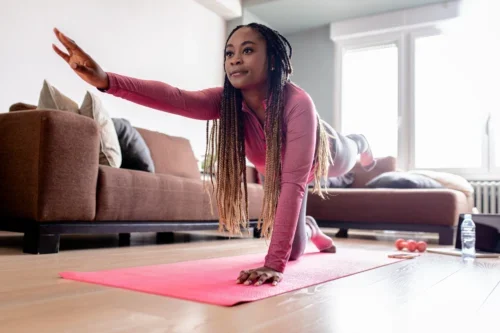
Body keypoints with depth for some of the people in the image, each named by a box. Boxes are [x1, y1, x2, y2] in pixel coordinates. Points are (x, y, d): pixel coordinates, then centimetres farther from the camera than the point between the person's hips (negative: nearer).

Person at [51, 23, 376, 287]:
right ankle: (310, 230, 51)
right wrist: (105, 80, -71)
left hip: (321, 155, -2)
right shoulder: (227, 102, -35)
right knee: (294, 250, 11)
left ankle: (361, 145, 76)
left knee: (348, 155, 35)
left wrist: (275, 263, -59)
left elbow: (293, 183, -54)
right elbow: (175, 97, -54)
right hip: (277, 170, 2)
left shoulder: (298, 103, -48)